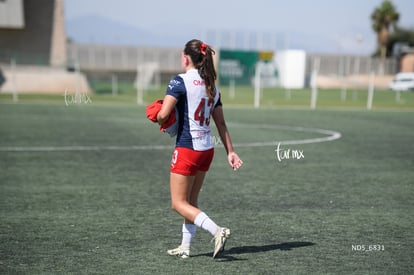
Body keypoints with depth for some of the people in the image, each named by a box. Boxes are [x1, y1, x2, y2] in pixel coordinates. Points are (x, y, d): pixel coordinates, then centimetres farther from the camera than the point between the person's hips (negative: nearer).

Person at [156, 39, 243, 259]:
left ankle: (217, 231, -14)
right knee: (190, 201, 18)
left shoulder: (180, 81, -12)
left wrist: (159, 119, 3)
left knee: (179, 203, 1)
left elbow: (163, 114, -20)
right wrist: (230, 151, 13)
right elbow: (221, 123, 11)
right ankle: (185, 247, 21)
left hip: (187, 149, -8)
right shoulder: (211, 86, 9)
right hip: (207, 149, 8)